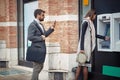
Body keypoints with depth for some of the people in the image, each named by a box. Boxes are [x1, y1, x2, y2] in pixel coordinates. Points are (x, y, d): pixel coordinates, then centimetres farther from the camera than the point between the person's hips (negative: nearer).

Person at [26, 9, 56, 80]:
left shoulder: (41, 24, 14)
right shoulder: (33, 25, -14)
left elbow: (44, 34, 16)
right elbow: (30, 37, -21)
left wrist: (52, 28, 7)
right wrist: (41, 38, -17)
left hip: (41, 49, 10)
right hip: (36, 49, -10)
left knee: (40, 66, 19)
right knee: (37, 67, -2)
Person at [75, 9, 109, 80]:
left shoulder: (90, 23, 16)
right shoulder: (86, 22, -10)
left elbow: (93, 35, 27)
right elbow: (82, 36, -15)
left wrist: (104, 37, 34)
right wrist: (82, 48, -20)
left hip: (87, 47, 9)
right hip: (85, 47, -9)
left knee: (81, 65, 7)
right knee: (85, 65, -3)